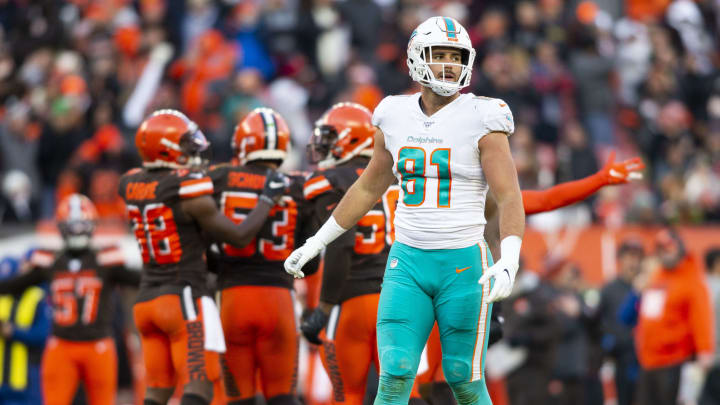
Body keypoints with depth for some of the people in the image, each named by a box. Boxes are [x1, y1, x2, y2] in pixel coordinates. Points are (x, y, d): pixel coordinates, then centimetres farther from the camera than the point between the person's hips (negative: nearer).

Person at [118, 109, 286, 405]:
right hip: (184, 299, -7)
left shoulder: (131, 185, 5)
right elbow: (239, 237, -8)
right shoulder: (189, 190, -14)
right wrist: (268, 199, 3)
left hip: (147, 301, 7)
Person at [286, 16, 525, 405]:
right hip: (408, 263, 3)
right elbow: (369, 187, 20)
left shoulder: (481, 120, -8)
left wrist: (508, 263, -28)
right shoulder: (396, 117, 6)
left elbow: (509, 199, -12)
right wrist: (315, 244, 22)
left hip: (464, 266, -3)